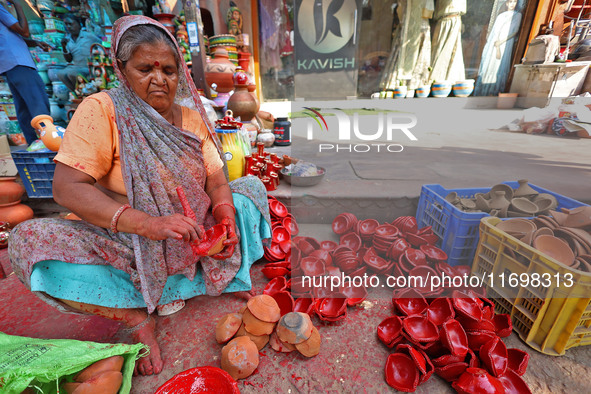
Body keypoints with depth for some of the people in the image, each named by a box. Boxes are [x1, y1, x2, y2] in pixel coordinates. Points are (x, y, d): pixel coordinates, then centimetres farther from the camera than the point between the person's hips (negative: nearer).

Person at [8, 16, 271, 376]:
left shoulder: (191, 117, 3)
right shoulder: (101, 110, -9)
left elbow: (217, 181, -1)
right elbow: (66, 187, -20)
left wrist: (227, 219, -22)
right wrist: (148, 223, -35)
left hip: (192, 242, 4)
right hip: (126, 245, -3)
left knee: (251, 185, -1)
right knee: (28, 240, -26)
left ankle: (230, 279, -7)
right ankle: (136, 317, -13)